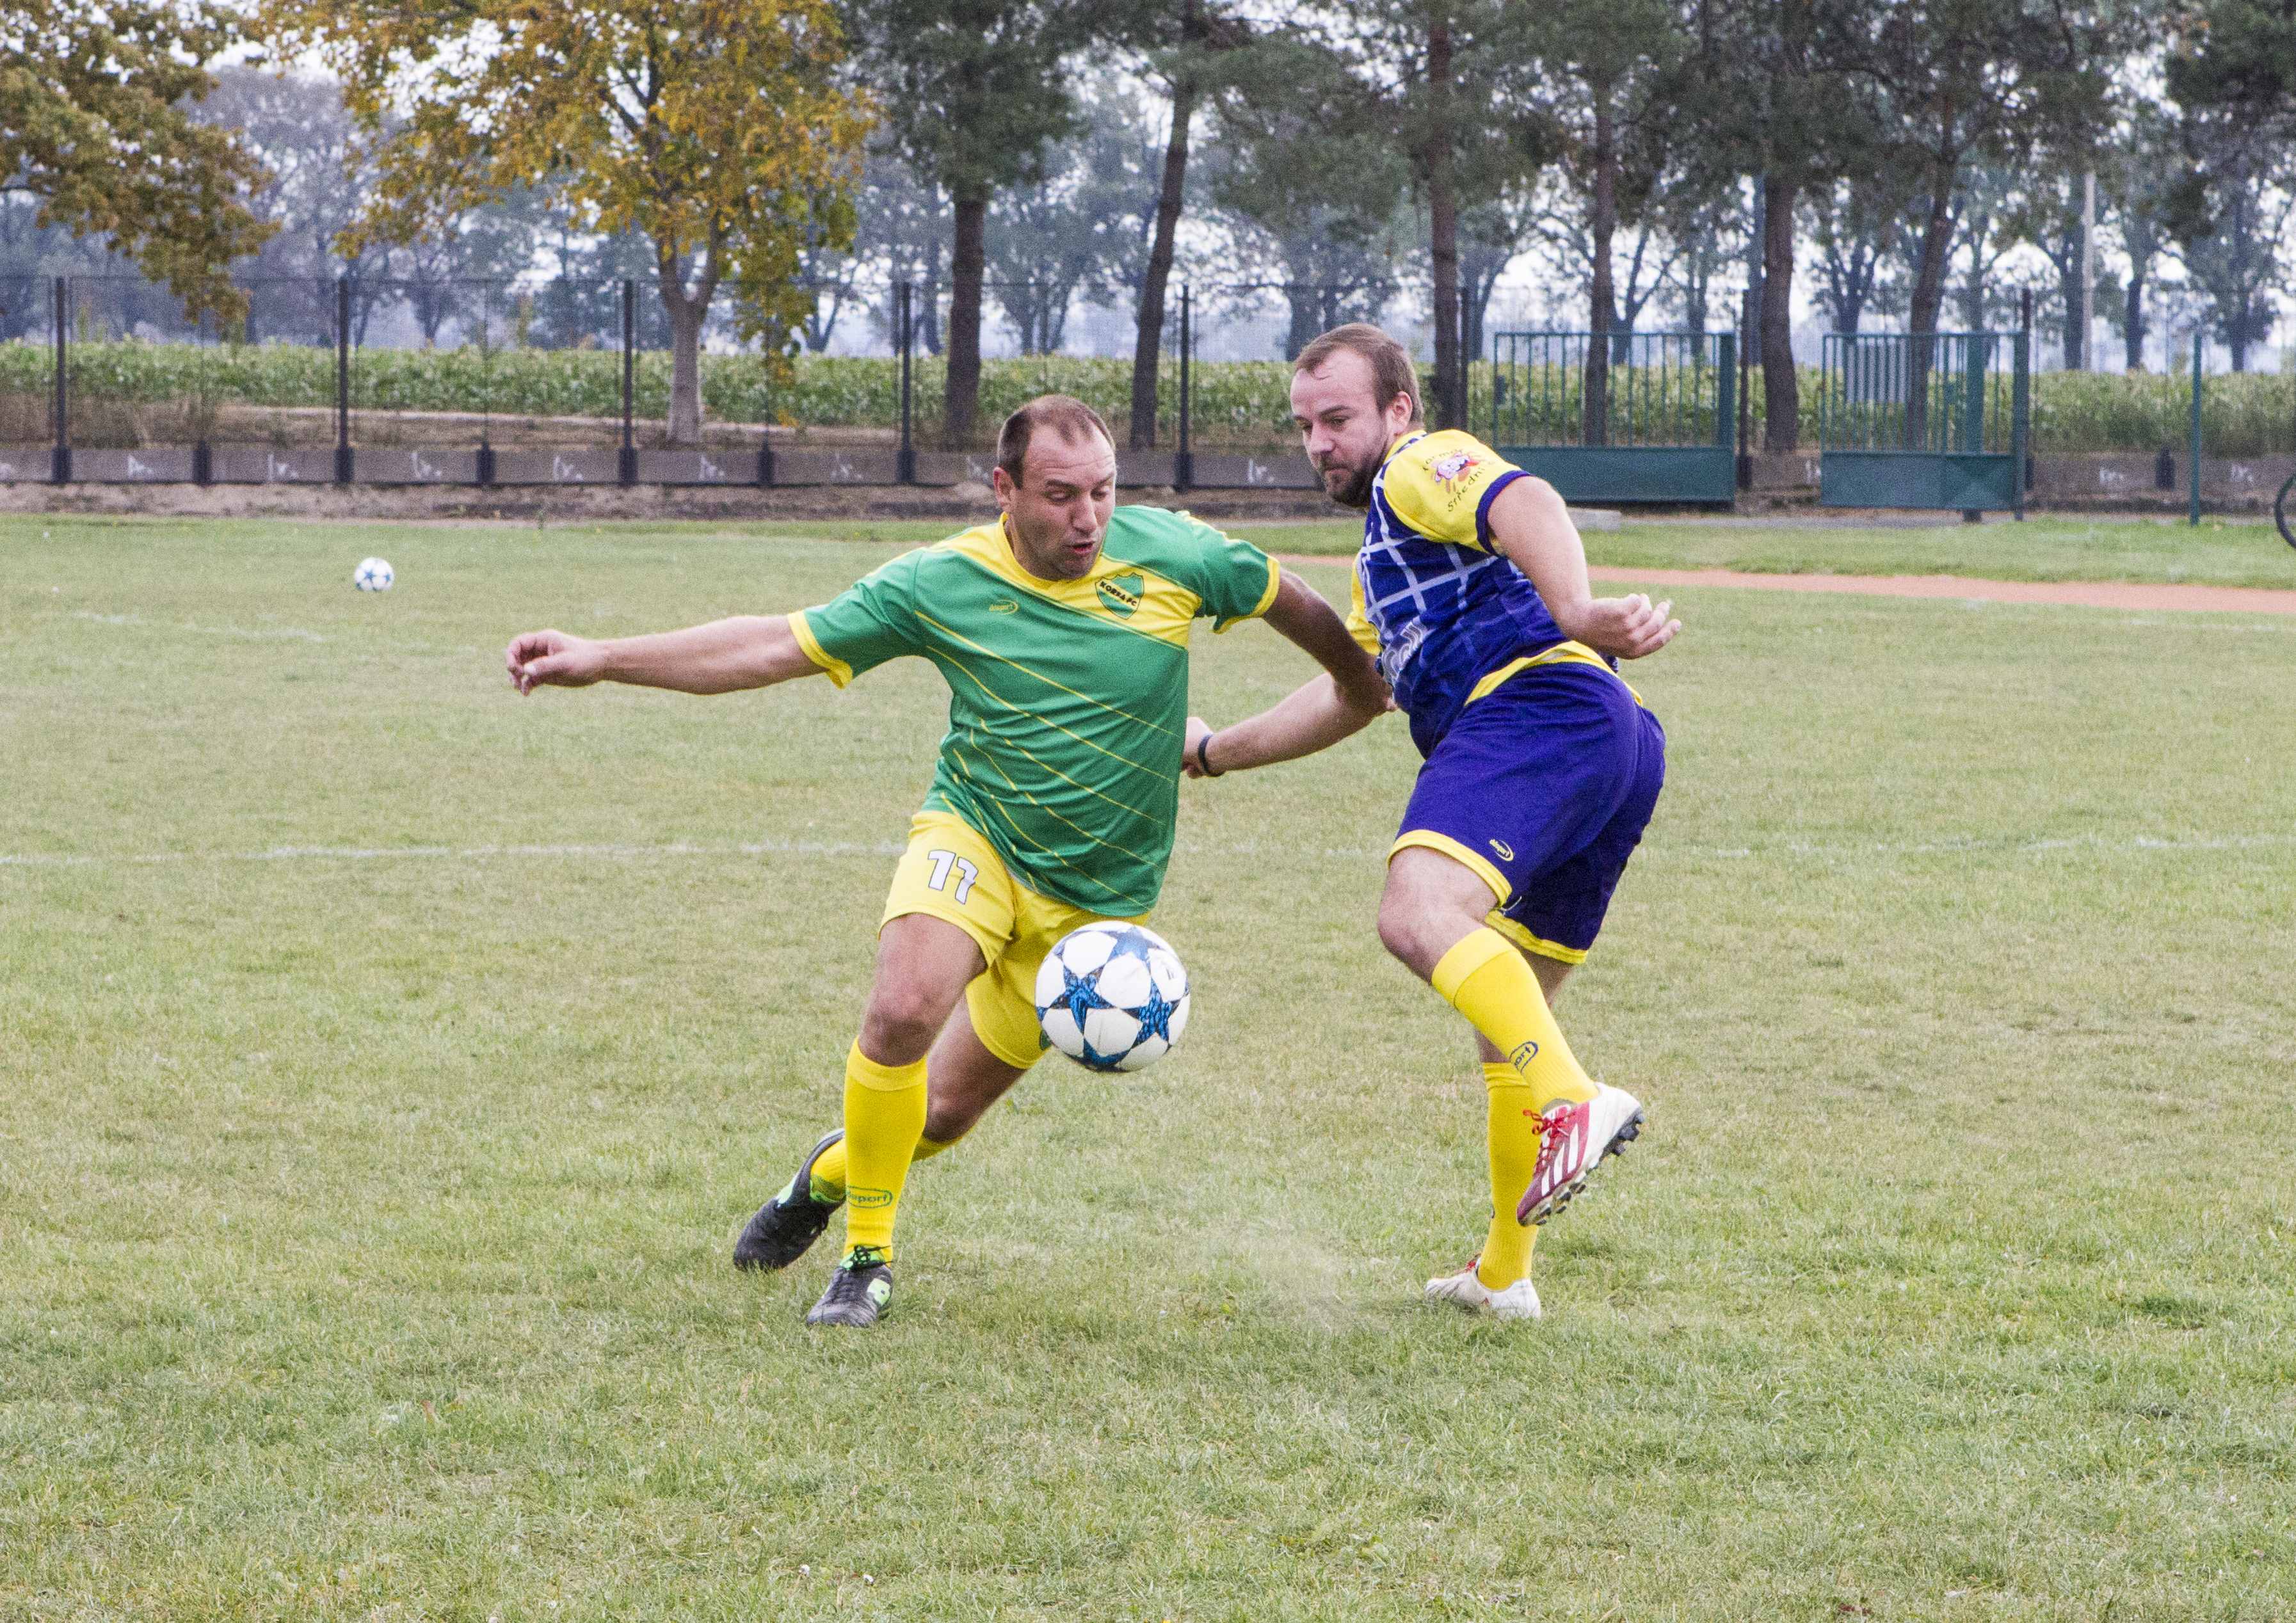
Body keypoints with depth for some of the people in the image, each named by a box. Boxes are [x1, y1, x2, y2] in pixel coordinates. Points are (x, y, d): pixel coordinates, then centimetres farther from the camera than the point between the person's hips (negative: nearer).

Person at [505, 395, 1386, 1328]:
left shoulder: (1170, 553, -9)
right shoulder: (941, 584, -10)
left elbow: (1293, 604, 10)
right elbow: (777, 647, -7)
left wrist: (1359, 686, 27)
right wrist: (600, 660, -13)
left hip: (1097, 896, 1)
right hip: (975, 838, -1)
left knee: (947, 1110, 6)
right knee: (903, 1009, -30)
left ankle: (835, 1170, 41)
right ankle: (867, 1256, -10)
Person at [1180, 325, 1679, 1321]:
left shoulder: (1422, 468, 6)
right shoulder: (1382, 559, 36)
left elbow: (1528, 508, -16)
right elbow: (1351, 692, 47)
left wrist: (1575, 613, -35)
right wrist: (1214, 751, 53)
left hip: (1540, 700, -10)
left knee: (1420, 914, -31)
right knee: (1507, 1016, 18)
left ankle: (1572, 1104, -48)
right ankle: (1503, 1272, 25)